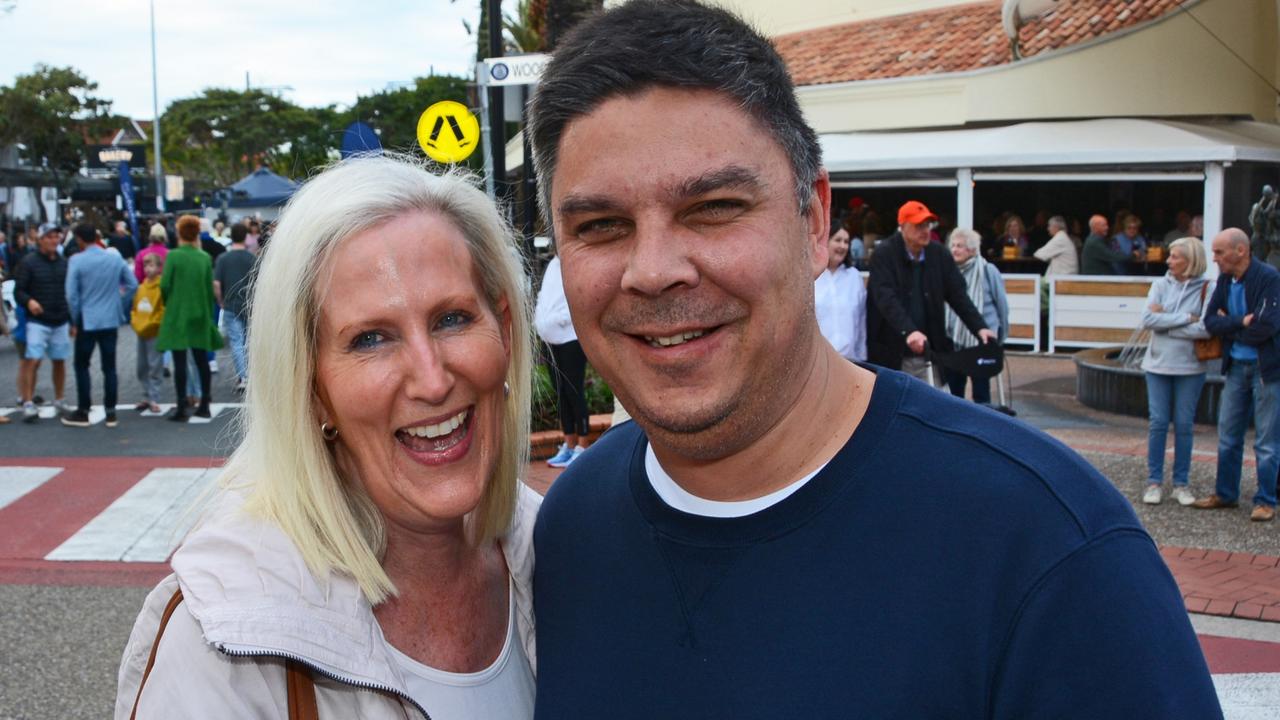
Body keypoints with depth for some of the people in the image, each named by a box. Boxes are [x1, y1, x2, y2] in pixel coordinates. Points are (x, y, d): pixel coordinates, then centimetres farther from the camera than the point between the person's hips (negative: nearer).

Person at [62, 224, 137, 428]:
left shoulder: (76, 261, -10)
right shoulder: (115, 258, 1)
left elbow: (71, 295, -11)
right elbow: (133, 285, 4)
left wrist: (75, 321, 0)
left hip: (87, 321, -3)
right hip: (111, 321, 3)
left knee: (82, 366, 9)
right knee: (109, 367, 7)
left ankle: (83, 412, 11)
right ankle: (110, 413, 9)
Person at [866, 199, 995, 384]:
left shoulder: (939, 254, 3)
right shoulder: (884, 256, -10)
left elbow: (958, 294, 2)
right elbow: (886, 299, -22)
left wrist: (979, 327, -12)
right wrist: (908, 331, -37)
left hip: (928, 353, 4)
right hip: (891, 354, -3)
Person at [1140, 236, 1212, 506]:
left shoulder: (1206, 289, -6)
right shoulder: (1161, 285, 2)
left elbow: (1206, 329, -17)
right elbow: (1147, 319, -9)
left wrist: (1165, 322, -12)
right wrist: (1186, 318, -14)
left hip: (1190, 367, -2)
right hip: (1158, 364, 2)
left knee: (1184, 425, 5)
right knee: (1158, 423, 3)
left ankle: (1181, 484, 16)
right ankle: (1154, 481, 12)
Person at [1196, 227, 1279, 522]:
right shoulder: (1224, 280, 3)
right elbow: (1210, 321, -3)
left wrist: (1229, 327, -11)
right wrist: (1242, 323, -19)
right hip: (1236, 366, 7)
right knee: (1228, 436, 13)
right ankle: (1225, 494, 26)